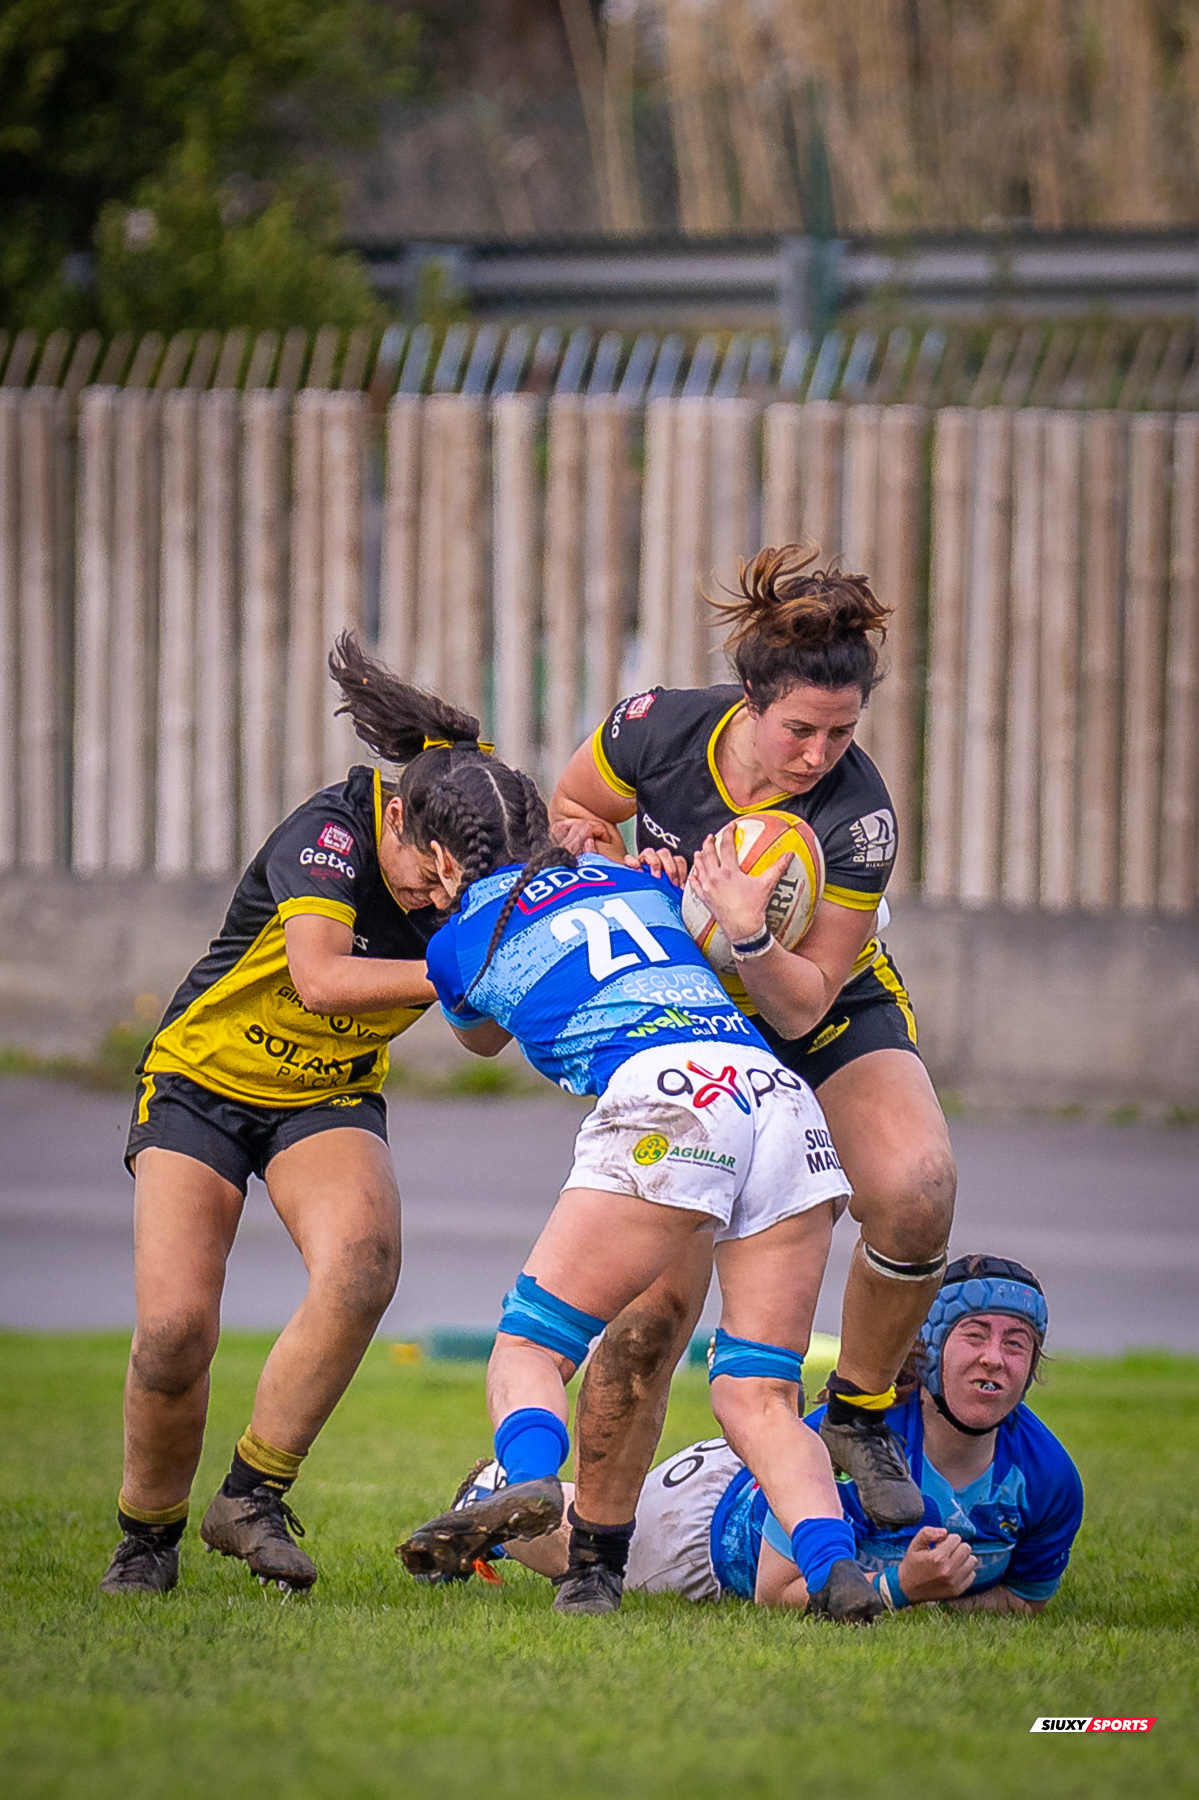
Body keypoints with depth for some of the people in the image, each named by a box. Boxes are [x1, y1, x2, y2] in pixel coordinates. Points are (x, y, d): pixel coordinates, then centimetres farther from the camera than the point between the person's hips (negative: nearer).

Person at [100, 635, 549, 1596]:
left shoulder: (471, 882, -10)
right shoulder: (328, 831, -26)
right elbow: (320, 978, -39)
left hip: (331, 1100, 4)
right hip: (201, 1081, -4)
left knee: (361, 1264, -29)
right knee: (176, 1327, -19)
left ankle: (253, 1498, -15)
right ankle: (148, 1533, 8)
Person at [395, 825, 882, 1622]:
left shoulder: (457, 943, 21)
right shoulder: (635, 877, 31)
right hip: (782, 1095, 4)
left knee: (529, 1347, 4)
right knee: (759, 1398, 7)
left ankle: (531, 1482, -29)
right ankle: (835, 1564, -18)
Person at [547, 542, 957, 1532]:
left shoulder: (859, 816, -28)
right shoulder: (662, 729, -22)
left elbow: (802, 1006, -25)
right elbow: (571, 808, 1)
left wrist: (748, 936, -43)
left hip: (835, 1022, -1)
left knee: (915, 1191, -30)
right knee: (659, 1296, -12)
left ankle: (861, 1410, -6)